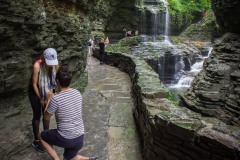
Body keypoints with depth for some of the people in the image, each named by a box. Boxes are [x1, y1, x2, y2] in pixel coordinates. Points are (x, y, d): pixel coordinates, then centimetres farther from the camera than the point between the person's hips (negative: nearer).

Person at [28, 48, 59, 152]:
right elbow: (34, 84, -20)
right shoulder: (37, 66, -31)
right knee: (37, 115, 2)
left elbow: (53, 80, -2)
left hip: (46, 90, 4)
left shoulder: (55, 65, -18)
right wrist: (40, 99, -13)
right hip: (34, 90, -4)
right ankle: (36, 141, 18)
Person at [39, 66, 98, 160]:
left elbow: (46, 118, -2)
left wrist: (49, 100, 9)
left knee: (41, 136, 20)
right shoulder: (78, 94, -2)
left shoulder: (55, 99, -20)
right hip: (80, 138, 6)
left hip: (65, 139, -6)